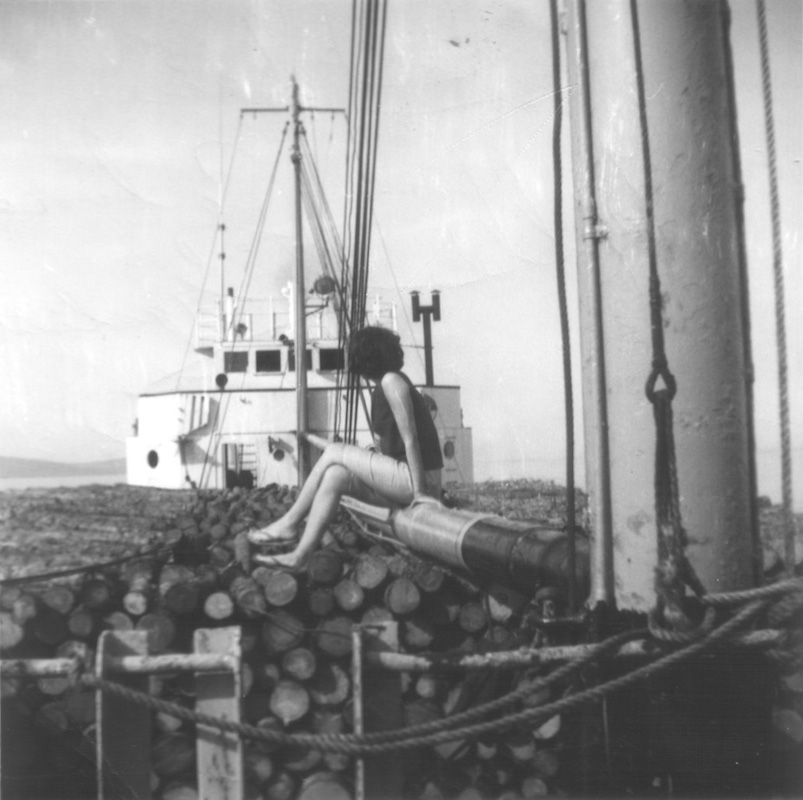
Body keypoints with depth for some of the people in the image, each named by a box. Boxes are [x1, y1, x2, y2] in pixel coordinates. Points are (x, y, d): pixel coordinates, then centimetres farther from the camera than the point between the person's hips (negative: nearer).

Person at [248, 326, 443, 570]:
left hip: (419, 477, -8)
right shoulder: (380, 388, 17)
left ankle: (290, 524, 1)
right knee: (335, 475, -2)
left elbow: (410, 438, -16)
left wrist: (419, 491, -16)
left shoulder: (392, 381, -11)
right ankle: (300, 555, -6)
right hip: (401, 477, 8)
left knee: (333, 453, -8)